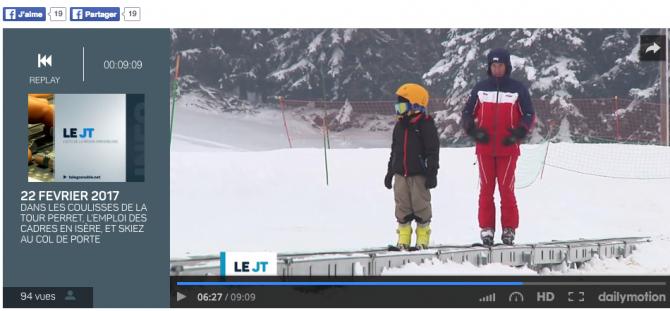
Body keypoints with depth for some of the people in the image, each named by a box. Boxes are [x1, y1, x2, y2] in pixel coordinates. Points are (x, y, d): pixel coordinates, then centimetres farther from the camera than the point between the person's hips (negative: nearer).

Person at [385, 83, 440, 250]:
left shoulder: (425, 124, -9)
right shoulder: (400, 125, 12)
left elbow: (433, 150, -10)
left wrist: (432, 173, -14)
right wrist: (390, 171, 17)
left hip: (419, 173, -6)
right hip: (401, 173, 6)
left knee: (421, 205, 0)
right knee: (402, 205, 6)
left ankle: (423, 237, 9)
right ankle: (403, 237, 13)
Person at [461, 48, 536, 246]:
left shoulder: (518, 89, 2)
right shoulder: (480, 88, 7)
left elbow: (529, 115, 5)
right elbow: (467, 113, 11)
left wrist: (519, 133, -12)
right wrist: (473, 131, -7)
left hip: (508, 149, -2)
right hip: (484, 149, 2)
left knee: (506, 189, -1)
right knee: (486, 189, 4)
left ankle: (509, 229, 6)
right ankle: (486, 228, 8)